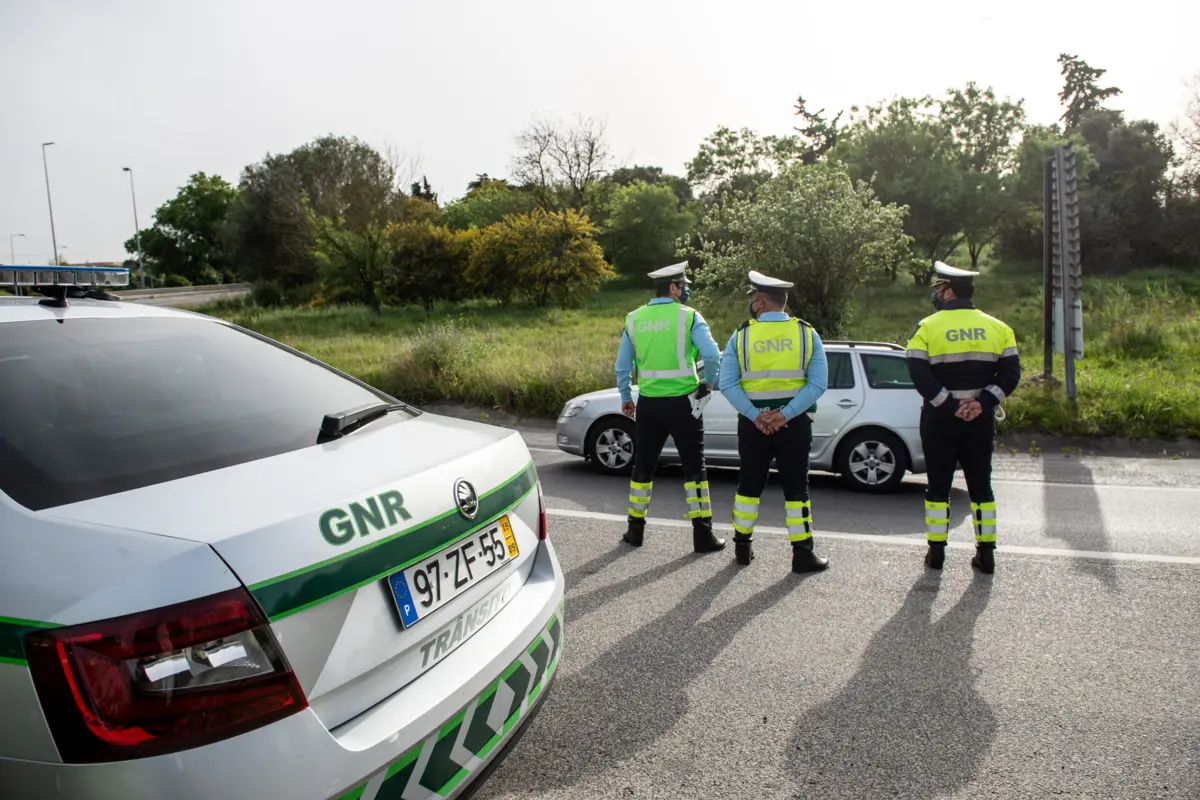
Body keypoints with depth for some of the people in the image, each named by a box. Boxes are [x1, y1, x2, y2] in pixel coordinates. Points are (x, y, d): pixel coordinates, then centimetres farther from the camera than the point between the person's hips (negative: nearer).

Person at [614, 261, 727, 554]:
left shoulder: (634, 318, 4)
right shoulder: (688, 316, -8)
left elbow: (622, 366, 8)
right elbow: (712, 354, -19)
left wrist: (625, 398, 19)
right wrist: (709, 382, -2)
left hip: (648, 403, 4)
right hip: (682, 403, -3)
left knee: (643, 466, 15)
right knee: (694, 467, 6)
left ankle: (635, 529, 23)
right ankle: (703, 534, 8)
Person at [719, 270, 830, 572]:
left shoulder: (741, 335, -3)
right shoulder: (806, 333, -1)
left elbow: (728, 384, -11)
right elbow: (817, 384, -11)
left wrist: (755, 416, -15)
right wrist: (785, 414, -16)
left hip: (752, 422, 1)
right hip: (794, 422, -1)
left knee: (749, 484, 14)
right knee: (796, 487, 7)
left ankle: (742, 546, 24)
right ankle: (802, 553, 9)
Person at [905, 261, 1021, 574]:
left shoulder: (927, 328, -7)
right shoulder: (997, 327, 4)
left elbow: (920, 375, -16)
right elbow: (1011, 374, -3)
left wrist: (949, 405, -13)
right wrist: (983, 402, -9)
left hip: (939, 420, -2)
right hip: (980, 420, 3)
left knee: (938, 485, 8)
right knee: (980, 486, 12)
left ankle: (936, 551, 13)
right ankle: (986, 553, 15)